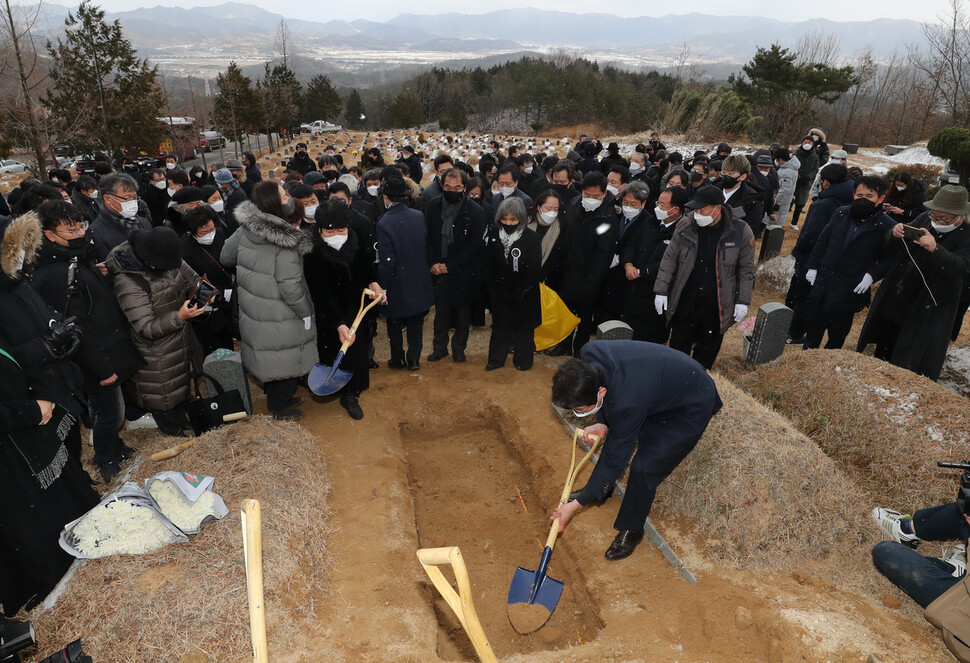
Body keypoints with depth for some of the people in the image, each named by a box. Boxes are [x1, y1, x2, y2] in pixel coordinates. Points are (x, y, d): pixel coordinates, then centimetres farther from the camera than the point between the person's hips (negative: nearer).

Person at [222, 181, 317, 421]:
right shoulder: (285, 243, -27)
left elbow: (226, 257, 11)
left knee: (268, 357, 25)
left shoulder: (244, 229, -5)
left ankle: (277, 398, 45)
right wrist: (306, 312, -12)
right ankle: (279, 409, 30)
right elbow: (290, 287, -26)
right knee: (287, 362, 13)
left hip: (251, 310, 7)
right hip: (279, 318, -7)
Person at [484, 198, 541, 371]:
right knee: (500, 326, 15)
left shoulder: (532, 238, -14)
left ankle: (523, 360, 28)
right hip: (500, 293, 3)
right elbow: (489, 266, 2)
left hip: (524, 296, -3)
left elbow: (535, 271, -13)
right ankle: (496, 359, 30)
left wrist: (518, 293, -15)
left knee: (523, 328, 11)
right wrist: (492, 290, -6)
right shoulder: (494, 234, -4)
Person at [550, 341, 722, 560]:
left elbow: (615, 458, -28)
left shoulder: (627, 402, -42)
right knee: (614, 437, 12)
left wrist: (576, 505, -21)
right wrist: (602, 424, -15)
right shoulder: (588, 355, -24)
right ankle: (600, 488, 37)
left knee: (644, 467, -14)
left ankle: (632, 530, 10)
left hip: (691, 408, -8)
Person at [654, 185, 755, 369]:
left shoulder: (741, 232, -9)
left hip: (716, 308, -1)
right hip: (684, 304, 1)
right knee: (679, 347, 14)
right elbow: (669, 259, 3)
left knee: (707, 352, 15)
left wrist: (743, 301, 0)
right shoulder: (685, 227, -6)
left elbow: (746, 269, 1)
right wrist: (661, 291, 0)